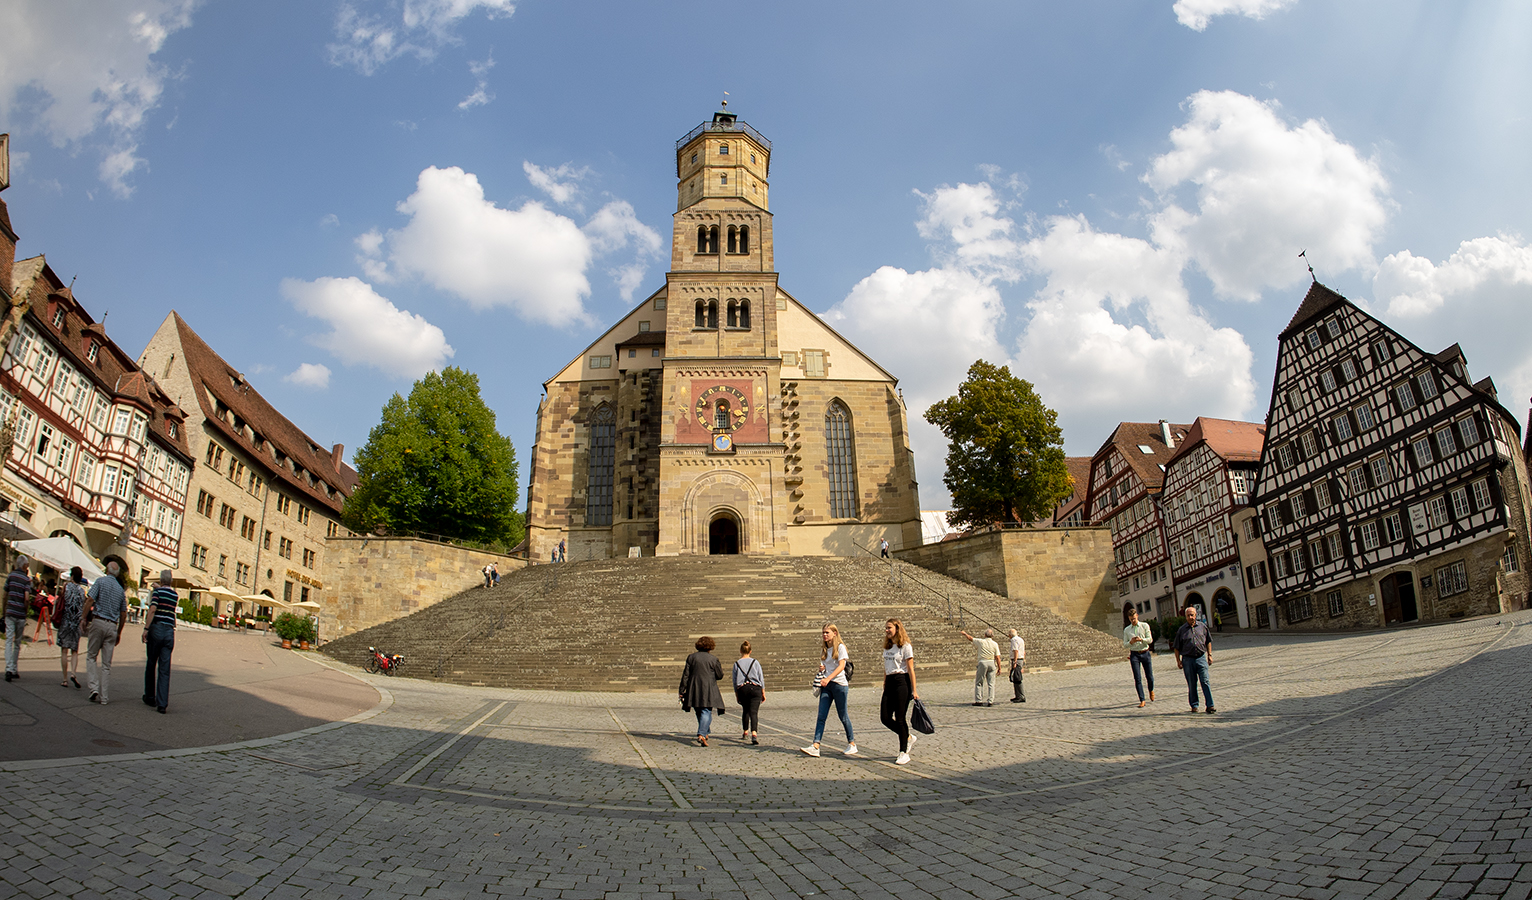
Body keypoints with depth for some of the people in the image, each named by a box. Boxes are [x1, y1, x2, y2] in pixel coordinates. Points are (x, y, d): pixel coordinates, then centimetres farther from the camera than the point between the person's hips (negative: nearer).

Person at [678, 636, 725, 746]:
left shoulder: (691, 657, 5)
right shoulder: (713, 659, -3)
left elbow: (685, 675, 3)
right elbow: (720, 676, 3)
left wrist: (682, 690, 6)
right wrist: (720, 667, 23)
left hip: (694, 690, 4)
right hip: (708, 691, -4)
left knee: (699, 712, 18)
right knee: (706, 712, -5)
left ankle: (704, 733, 33)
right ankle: (701, 735, -23)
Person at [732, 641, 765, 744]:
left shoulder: (737, 663, 4)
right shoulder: (755, 662, 3)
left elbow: (734, 680, 6)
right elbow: (761, 678, 5)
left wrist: (736, 694, 15)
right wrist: (763, 693, 11)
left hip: (742, 689, 1)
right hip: (755, 689, -1)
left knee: (746, 711, 22)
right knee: (754, 712, -7)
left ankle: (745, 732, 25)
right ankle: (754, 733, -25)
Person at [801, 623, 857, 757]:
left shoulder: (840, 647, -4)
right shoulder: (825, 649, 17)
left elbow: (841, 666, -15)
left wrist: (828, 678, -27)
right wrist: (821, 668, 2)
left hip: (839, 684, -6)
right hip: (826, 685, 6)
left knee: (843, 716, 2)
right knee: (821, 716, -4)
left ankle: (852, 744, 18)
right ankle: (815, 746, -12)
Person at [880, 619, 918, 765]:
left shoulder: (905, 647, -6)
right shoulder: (887, 647, 15)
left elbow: (910, 669, -9)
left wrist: (914, 691, -12)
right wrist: (884, 686, 18)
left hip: (902, 682, -7)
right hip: (889, 683, 7)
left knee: (900, 718, -5)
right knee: (885, 718, 1)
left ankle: (904, 753, 6)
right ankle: (908, 737, 25)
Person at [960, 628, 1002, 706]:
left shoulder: (980, 641, 0)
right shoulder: (995, 644, 3)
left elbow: (970, 638, 15)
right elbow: (997, 657, -1)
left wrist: (964, 633, 34)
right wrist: (999, 667, 5)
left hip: (983, 663, -2)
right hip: (992, 663, 2)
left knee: (979, 683, 7)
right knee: (991, 683, 5)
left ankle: (978, 701, 3)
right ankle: (990, 701, 1)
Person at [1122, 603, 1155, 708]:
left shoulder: (1145, 626, 4)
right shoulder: (1126, 630, 8)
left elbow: (1150, 640, -2)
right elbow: (1125, 644, 7)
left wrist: (1141, 639, -22)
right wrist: (1131, 642, -14)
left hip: (1145, 653, 0)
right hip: (1134, 654, 0)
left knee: (1149, 676, 6)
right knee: (1137, 678, -5)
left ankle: (1151, 690, 39)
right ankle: (1142, 700, -1)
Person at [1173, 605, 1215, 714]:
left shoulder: (1202, 626, 6)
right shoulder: (1182, 630, 1)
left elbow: (1208, 641, 16)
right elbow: (1176, 647, 6)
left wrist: (1209, 655, 11)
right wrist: (1178, 660, 1)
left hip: (1201, 657, 0)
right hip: (1188, 659, 0)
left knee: (1205, 681, -7)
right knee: (1192, 684, 5)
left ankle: (1210, 705, -5)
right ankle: (1194, 705, 15)